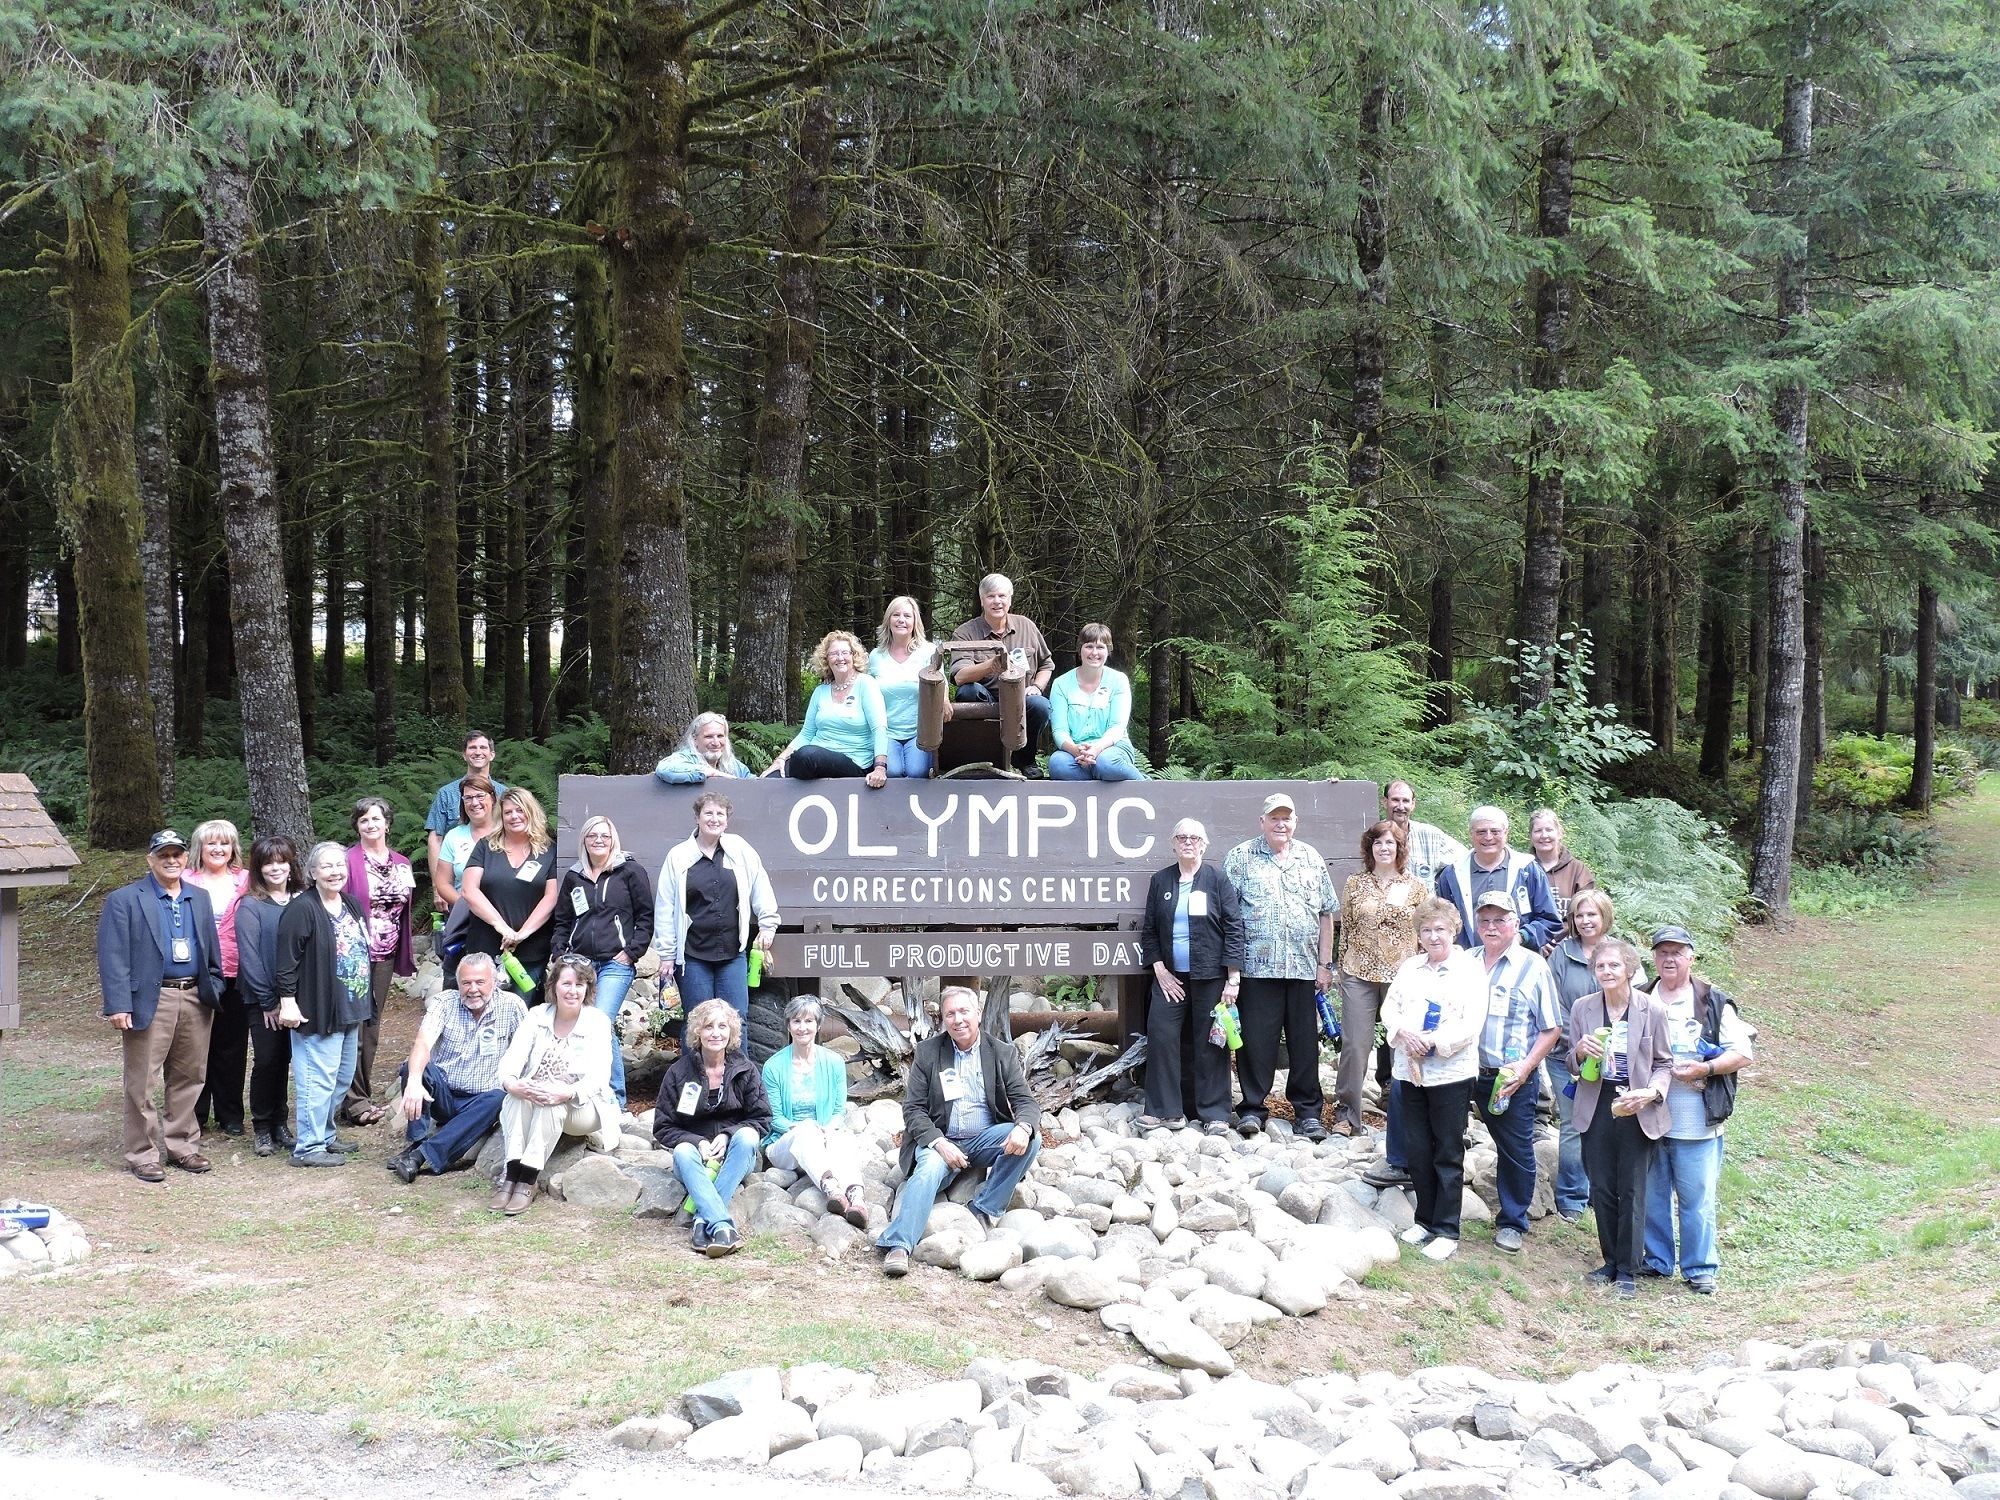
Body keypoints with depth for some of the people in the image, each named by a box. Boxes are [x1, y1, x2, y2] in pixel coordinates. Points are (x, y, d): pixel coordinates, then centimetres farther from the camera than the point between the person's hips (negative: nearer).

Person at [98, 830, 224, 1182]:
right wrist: (117, 1005, -15)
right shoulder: (124, 899, -2)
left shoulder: (200, 898, 14)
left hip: (195, 999, 5)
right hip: (150, 1002, -5)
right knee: (141, 1083, 0)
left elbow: (212, 951, 19)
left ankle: (183, 1146, 22)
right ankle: (143, 1155, 8)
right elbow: (112, 955, -8)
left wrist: (213, 991, 8)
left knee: (188, 1078, 11)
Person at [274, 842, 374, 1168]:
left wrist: (363, 1005, 20)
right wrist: (288, 1002, -19)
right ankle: (308, 1147, 2)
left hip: (350, 1010, 9)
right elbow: (287, 960, -16)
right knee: (319, 1078, -6)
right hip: (317, 1011, -9)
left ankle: (324, 1134, 29)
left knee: (342, 1079, 16)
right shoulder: (302, 910, -14)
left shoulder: (354, 906, 11)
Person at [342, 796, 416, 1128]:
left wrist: (405, 953, 15)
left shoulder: (401, 864, 12)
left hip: (386, 953, 6)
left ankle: (363, 1093, 17)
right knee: (357, 1023, -7)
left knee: (372, 1025, 10)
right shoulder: (348, 860, -5)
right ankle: (355, 1100, -3)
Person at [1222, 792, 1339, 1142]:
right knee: (1256, 1039, -1)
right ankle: (1252, 1108, 11)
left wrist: (1325, 964, 8)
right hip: (1257, 967, -3)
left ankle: (1308, 1110, 16)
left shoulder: (1311, 859, 13)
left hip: (1304, 967, 3)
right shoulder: (1240, 858, 3)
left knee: (1305, 1040, 6)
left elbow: (1326, 914, 14)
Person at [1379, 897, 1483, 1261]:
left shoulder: (1469, 969, -6)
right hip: (1411, 1072, 5)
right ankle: (1426, 1219, 25)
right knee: (1416, 1150, 11)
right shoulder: (1410, 967, 11)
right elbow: (1389, 1007, 8)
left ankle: (1446, 1230, 9)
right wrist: (1404, 1033, -12)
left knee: (1448, 1154, 2)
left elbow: (1471, 1024, -14)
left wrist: (1433, 1042, -20)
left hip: (1451, 1073, -5)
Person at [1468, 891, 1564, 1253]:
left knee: (1517, 1149, 6)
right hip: (1477, 1073, 2)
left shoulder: (1533, 966, -3)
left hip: (1517, 1078, -2)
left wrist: (1525, 1067, -12)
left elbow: (1551, 1028, -2)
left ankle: (1513, 1222, 17)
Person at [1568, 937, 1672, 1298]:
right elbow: (1573, 1065, 10)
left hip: (1637, 1112, -3)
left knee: (1632, 1191, 1)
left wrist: (1652, 1092, -17)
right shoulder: (1583, 1008, 2)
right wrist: (1580, 1052, -14)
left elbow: (1664, 1062, 2)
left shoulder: (1652, 1010, -5)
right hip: (1597, 1110, 3)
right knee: (1602, 1190, 8)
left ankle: (1628, 1270, 11)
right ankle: (1610, 1261, 24)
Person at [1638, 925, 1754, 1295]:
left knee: (1697, 1198, 0)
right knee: (1651, 1195, 8)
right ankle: (1656, 1260, 21)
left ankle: (1701, 1268, 10)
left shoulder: (1713, 1004, 1)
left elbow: (1743, 1054, -1)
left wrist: (1705, 1069, -15)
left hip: (1696, 1123, -3)